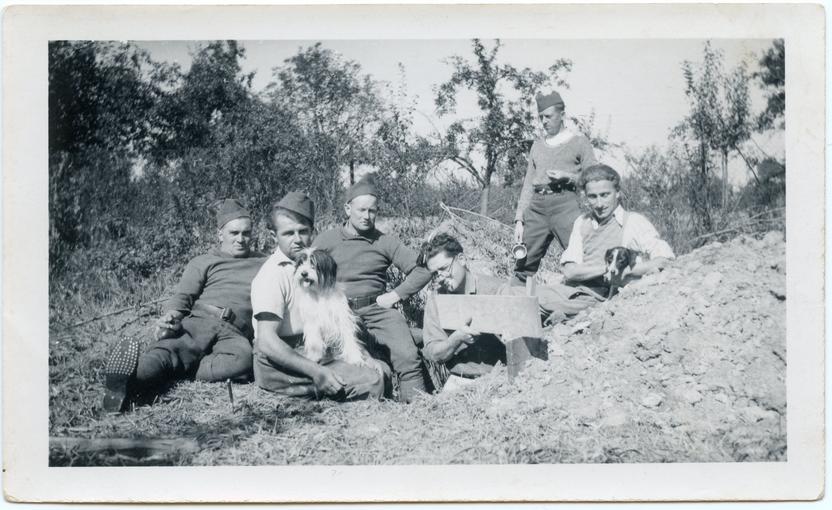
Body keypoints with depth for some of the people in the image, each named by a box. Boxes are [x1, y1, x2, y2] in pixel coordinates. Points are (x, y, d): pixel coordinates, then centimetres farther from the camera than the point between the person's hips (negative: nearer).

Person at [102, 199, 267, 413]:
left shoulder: (263, 263, 31)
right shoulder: (203, 263, 25)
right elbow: (183, 296, 10)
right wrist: (171, 317, -12)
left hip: (235, 334, 0)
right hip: (199, 321, 0)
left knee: (243, 358, -39)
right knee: (170, 348, -35)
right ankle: (129, 382, -63)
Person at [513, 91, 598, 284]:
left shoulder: (579, 142, 9)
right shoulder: (537, 146, 21)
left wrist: (567, 177, -12)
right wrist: (519, 220, 10)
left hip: (565, 203, -4)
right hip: (537, 206, 4)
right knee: (523, 264, 2)